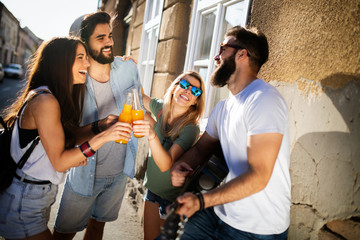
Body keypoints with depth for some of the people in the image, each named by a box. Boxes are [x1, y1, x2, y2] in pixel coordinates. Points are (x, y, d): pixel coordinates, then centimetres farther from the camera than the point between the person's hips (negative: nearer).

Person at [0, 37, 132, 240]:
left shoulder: (61, 98, 7)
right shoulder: (44, 101, -23)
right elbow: (59, 162, -23)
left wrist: (74, 158, -6)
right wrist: (103, 137, -30)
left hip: (42, 196, 9)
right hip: (23, 202, -9)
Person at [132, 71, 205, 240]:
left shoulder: (191, 129, -25)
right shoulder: (161, 109, -8)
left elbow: (166, 165, -34)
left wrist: (152, 135, -49)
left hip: (173, 198, -5)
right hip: (152, 188, 5)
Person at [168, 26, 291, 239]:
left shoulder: (264, 100, -20)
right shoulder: (223, 107, 9)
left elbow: (258, 176, -25)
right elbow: (202, 147, 16)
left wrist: (201, 201, -29)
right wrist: (181, 165, -5)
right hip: (220, 213, 7)